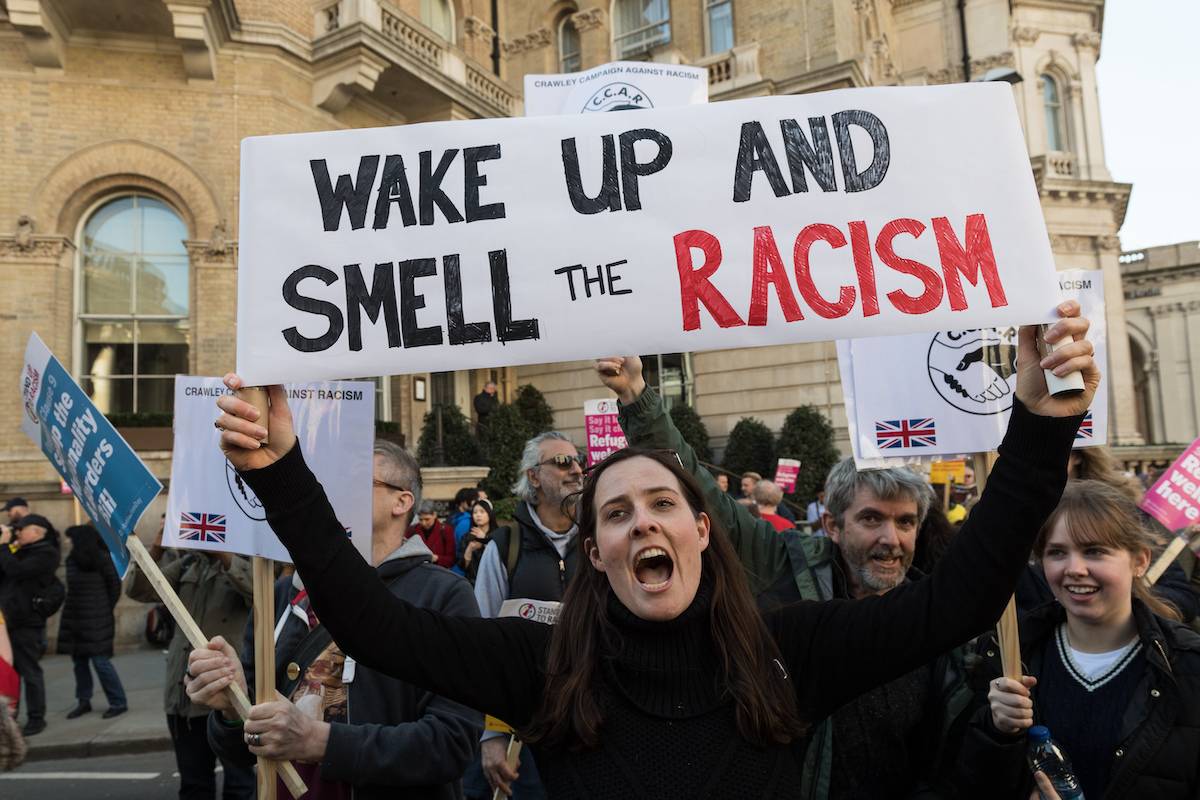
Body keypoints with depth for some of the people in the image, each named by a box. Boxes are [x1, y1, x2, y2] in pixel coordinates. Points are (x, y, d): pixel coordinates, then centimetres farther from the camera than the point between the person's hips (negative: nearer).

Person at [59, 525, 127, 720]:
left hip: (95, 618, -6)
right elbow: (72, 588, 14)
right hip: (74, 617, 6)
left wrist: (106, 609, 2)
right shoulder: (72, 560, 8)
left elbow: (115, 585, -3)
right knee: (79, 661, 10)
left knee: (100, 660, -6)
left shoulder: (101, 558, -10)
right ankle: (83, 702, 23)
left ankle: (118, 703, 3)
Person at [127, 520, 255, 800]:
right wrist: (157, 549, -11)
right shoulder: (187, 562, 12)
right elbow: (140, 590, 4)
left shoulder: (246, 559, -4)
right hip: (184, 691, 6)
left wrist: (221, 553, -28)